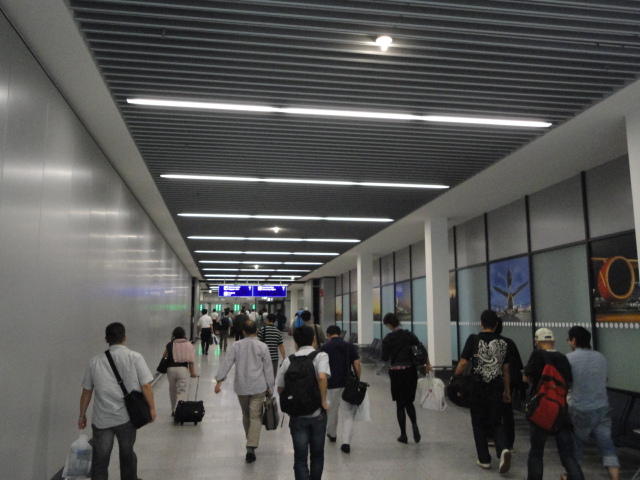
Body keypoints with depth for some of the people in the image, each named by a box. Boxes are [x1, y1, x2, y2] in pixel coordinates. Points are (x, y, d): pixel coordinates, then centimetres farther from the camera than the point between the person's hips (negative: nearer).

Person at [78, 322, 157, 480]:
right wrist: (152, 408, 2)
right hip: (127, 417, 0)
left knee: (100, 460, 10)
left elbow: (86, 391, 5)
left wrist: (82, 415, 17)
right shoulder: (135, 357, -7)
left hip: (101, 419, 1)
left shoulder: (95, 361, -1)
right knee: (127, 454, 20)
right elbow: (146, 386, -10)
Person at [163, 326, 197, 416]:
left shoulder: (169, 345, 0)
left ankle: (174, 410, 30)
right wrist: (192, 372, 6)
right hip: (183, 369, -2)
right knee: (182, 391, 0)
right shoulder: (188, 344, -1)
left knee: (173, 391, 19)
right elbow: (191, 360, -2)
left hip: (171, 369, 2)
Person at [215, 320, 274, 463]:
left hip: (241, 387, 3)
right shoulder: (262, 346, -3)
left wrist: (219, 380, -5)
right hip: (258, 387, -2)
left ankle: (250, 442, 32)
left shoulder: (236, 345, 1)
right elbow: (268, 369, 0)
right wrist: (269, 387, 8)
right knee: (256, 417, -1)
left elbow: (226, 362, -5)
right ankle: (251, 447, -13)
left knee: (246, 415, 19)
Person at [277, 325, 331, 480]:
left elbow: (280, 388, 4)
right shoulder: (320, 356, -8)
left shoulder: (288, 360, 0)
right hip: (317, 414, -1)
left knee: (300, 458, 7)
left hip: (297, 416, 1)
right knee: (317, 455, 19)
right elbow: (322, 377, -26)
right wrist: (323, 401, -15)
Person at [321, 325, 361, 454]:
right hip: (348, 384, 1)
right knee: (348, 414, 3)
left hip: (331, 385, -1)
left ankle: (332, 435, 39)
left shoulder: (325, 348, -2)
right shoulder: (350, 346, 4)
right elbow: (357, 365, -2)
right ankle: (346, 442, -8)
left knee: (331, 412, 19)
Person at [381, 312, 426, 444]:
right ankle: (414, 424, -9)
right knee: (409, 402, 17)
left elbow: (385, 358, -5)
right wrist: (427, 364, 4)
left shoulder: (387, 339, -9)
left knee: (400, 404, 10)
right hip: (410, 371, 3)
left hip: (396, 373, -3)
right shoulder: (409, 335, 0)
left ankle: (403, 435, 13)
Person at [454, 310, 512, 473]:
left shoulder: (474, 340, -8)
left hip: (478, 388, -3)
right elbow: (505, 370, 10)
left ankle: (484, 459, 17)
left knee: (479, 424, 12)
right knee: (496, 422, 13)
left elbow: (463, 364, -10)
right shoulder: (503, 342, 4)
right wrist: (507, 391, 18)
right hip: (496, 388, 3)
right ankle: (503, 449, -11)